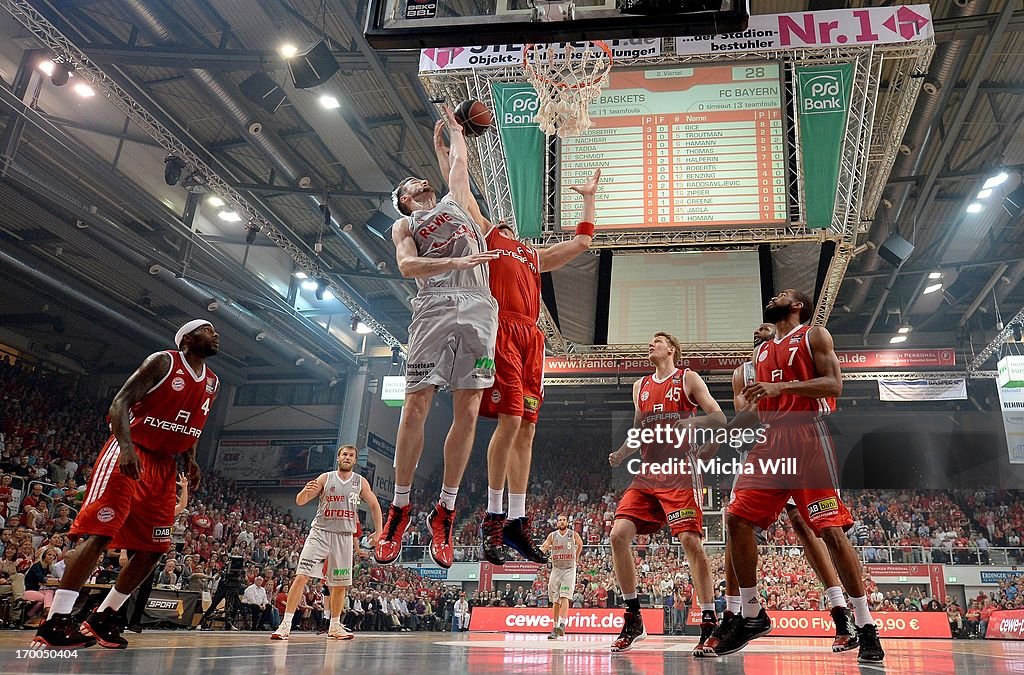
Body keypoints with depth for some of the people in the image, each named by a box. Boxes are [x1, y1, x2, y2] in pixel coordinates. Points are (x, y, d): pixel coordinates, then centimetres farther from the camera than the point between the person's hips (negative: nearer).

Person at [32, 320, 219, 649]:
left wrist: (190, 460, 8)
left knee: (152, 549, 5)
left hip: (164, 465, 7)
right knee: (99, 534, -16)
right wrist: (126, 446, -29)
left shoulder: (212, 383, 13)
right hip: (129, 456, -7)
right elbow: (119, 404, -14)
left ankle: (102, 618, 17)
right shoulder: (162, 361, -8)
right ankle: (54, 622, -11)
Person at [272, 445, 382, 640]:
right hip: (320, 532, -2)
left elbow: (375, 505, 12)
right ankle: (286, 624, -9)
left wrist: (378, 532, 5)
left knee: (340, 584, 7)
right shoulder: (325, 478, -1)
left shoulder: (360, 482, 3)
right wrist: (306, 491, -26)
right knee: (301, 576, -13)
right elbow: (300, 502, -3)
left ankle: (334, 626, 22)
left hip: (344, 536, 2)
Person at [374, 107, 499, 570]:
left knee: (467, 411, -4)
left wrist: (454, 129, 59)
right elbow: (407, 265, -1)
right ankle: (399, 507, 3)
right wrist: (456, 261, -15)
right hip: (434, 309, -2)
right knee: (415, 406, -9)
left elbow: (460, 160, 41)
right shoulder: (404, 225, 19)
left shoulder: (455, 202, 31)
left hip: (477, 309, 3)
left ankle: (444, 513, 3)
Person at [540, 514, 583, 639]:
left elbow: (580, 545, 18)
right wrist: (544, 548, -25)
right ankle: (555, 627, 11)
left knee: (564, 597, -18)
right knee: (555, 601, 5)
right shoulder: (552, 535, 2)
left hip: (569, 569, -3)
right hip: (556, 569, 3)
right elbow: (542, 548, -2)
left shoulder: (574, 535, -2)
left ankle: (563, 624, -25)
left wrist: (576, 558, 21)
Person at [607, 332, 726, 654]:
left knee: (690, 540, -15)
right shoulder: (641, 386, 19)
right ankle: (633, 619, 3)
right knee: (618, 534, -8)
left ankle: (710, 622, -1)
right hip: (647, 475, 5)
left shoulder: (688, 379, 3)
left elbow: (719, 418, -3)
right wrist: (620, 454, 7)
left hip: (680, 473, -5)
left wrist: (691, 422, -23)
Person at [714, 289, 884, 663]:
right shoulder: (761, 351, 24)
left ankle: (866, 627, 1)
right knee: (737, 518, -2)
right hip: (770, 440, 6)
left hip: (807, 439, -6)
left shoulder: (814, 335, 6)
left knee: (831, 530, -10)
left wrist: (781, 386, -20)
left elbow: (833, 384, -8)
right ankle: (752, 615, 11)